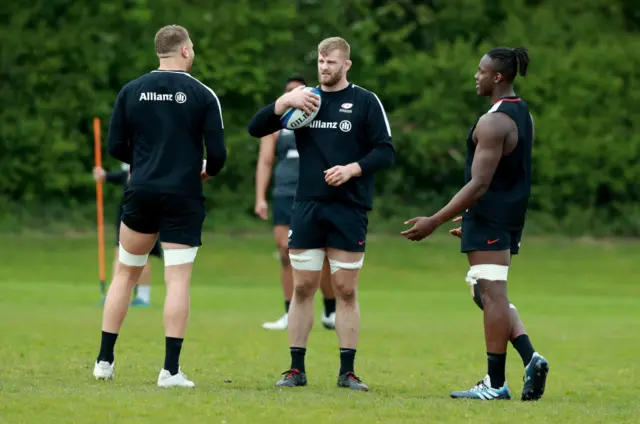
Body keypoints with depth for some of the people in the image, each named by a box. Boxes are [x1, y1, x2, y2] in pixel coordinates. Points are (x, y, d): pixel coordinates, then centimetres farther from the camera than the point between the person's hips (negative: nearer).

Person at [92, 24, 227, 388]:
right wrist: (207, 170, 15)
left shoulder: (131, 91, 2)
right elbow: (217, 154, -8)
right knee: (178, 281, -2)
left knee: (126, 274, 15)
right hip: (183, 198, -3)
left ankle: (105, 360, 16)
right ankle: (171, 370, -7)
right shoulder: (203, 95, -6)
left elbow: (116, 146, 3)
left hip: (141, 194, 3)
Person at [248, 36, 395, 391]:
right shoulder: (304, 98, 10)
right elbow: (255, 129, 4)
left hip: (349, 211, -2)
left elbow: (386, 151, -2)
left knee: (346, 290, 0)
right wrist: (285, 102, -11)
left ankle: (347, 371, 5)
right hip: (307, 208, 2)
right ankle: (296, 368, 7)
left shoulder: (365, 102, 2)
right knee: (302, 288, 2)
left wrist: (352, 169, -17)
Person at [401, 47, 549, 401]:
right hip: (510, 220, 10)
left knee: (492, 296, -5)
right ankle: (530, 358, 5)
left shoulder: (493, 123, -18)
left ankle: (495, 384, -2)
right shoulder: (522, 115, 12)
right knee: (489, 295, 17)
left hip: (488, 220, -10)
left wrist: (435, 222, -21)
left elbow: (479, 184, -23)